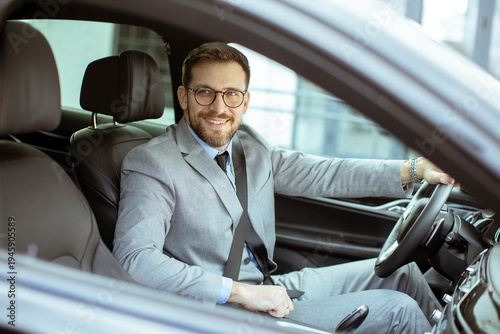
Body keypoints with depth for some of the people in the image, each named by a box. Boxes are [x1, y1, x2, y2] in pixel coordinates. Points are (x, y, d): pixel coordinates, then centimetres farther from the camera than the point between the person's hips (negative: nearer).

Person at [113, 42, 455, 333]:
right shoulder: (151, 163, -16)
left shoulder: (249, 145, 6)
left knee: (401, 272, 14)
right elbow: (134, 258, -27)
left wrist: (415, 170, -6)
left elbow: (319, 173, 4)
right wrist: (240, 291, -30)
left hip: (272, 286, 8)